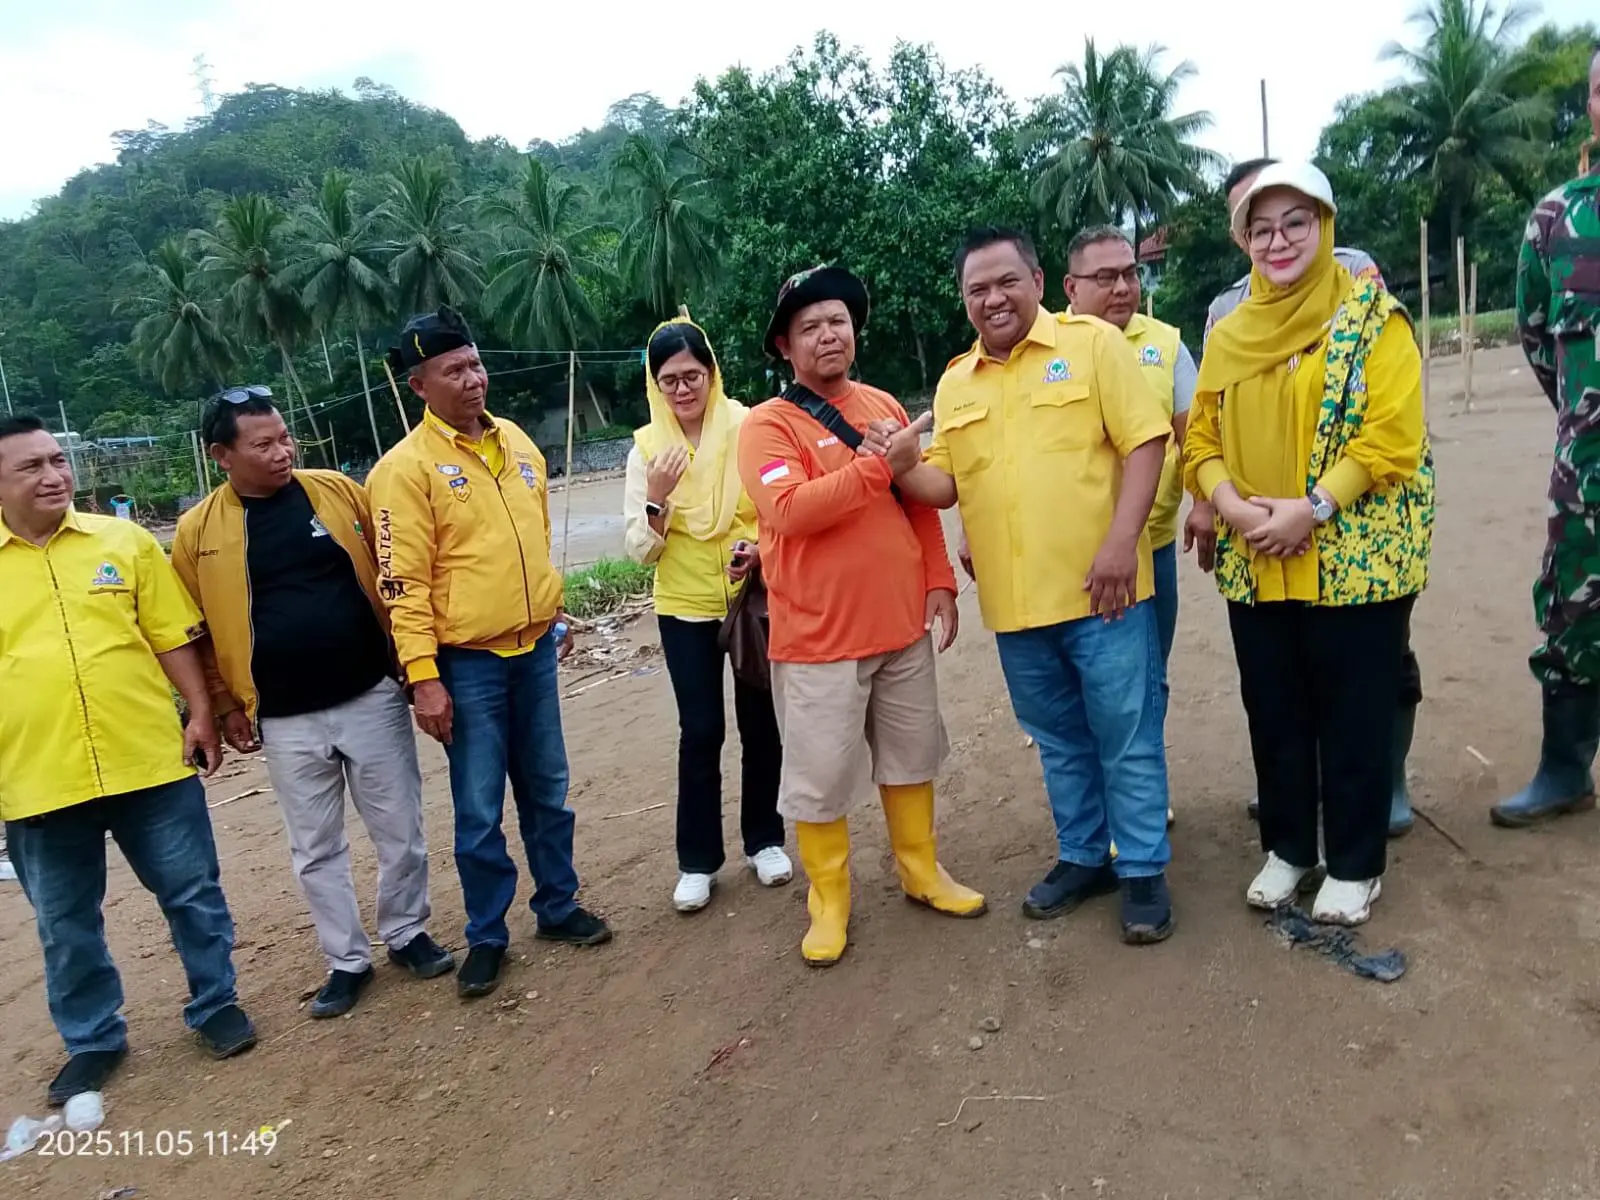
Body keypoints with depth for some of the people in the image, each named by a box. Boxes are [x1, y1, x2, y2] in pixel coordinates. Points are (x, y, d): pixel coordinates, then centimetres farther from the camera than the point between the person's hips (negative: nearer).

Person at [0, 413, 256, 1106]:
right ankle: (93, 1040, 34)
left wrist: (201, 712, -3)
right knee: (66, 923, 15)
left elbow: (172, 637, 4)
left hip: (150, 760, 0)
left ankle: (215, 1004, 30)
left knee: (193, 895, 10)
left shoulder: (124, 541, 2)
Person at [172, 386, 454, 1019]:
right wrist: (226, 707, 5)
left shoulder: (338, 490, -2)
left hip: (372, 697, 0)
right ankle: (347, 960, 30)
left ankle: (407, 933, 32)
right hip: (286, 722, 0)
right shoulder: (197, 531, -3)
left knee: (399, 831, 10)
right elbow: (197, 631, 5)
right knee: (315, 849, 12)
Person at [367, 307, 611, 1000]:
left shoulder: (517, 442, 8)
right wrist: (423, 676, -17)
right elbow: (403, 581, -14)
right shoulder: (406, 466, -11)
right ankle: (486, 936, 22)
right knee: (480, 811, 5)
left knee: (547, 790, 16)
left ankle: (558, 906, 32)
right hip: (468, 662, -5)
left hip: (535, 647, 5)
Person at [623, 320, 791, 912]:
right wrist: (656, 497, -22)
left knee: (760, 723, 10)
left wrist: (762, 546, -20)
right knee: (700, 730, 3)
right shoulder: (647, 448, -3)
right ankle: (697, 860, 18)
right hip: (685, 608, 0)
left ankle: (764, 840, 29)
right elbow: (640, 549, -5)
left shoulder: (750, 428, -8)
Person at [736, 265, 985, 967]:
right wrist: (874, 463, -22)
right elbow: (790, 511, -24)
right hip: (818, 638, -5)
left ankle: (922, 872, 37)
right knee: (820, 776, 3)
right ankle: (829, 901, 23)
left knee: (912, 756, 18)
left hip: (903, 624, 6)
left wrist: (939, 582, 7)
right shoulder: (768, 424, -8)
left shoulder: (884, 406, 11)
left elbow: (921, 504, 15)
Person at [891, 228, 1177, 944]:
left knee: (1127, 736, 5)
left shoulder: (1092, 343, -2)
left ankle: (1143, 868, 21)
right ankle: (1082, 856, 33)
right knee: (1059, 740, 17)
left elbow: (1145, 441, -7)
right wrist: (904, 470, -14)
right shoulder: (955, 383, 11)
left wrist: (1121, 542, -17)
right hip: (1014, 600, 5)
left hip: (1100, 587, -4)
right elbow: (946, 485, 9)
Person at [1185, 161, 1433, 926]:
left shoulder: (1372, 318, -4)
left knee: (1354, 716, 6)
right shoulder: (1228, 335, 10)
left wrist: (1311, 508, -20)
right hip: (1254, 563, 4)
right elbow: (1200, 438, 8)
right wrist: (1229, 503, -10)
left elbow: (1392, 436, -12)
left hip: (1355, 557, -4)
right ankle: (1287, 847, 31)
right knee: (1273, 713, 13)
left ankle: (1354, 864, 23)